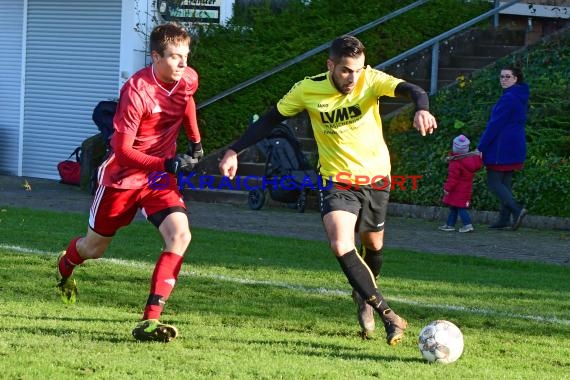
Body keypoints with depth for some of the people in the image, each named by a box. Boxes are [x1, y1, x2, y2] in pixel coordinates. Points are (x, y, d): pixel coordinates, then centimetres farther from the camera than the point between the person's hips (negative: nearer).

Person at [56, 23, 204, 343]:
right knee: (94, 248, 15)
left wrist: (195, 142, 16)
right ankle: (66, 266, 54)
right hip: (123, 176, -4)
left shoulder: (189, 79, -9)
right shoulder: (137, 91, -27)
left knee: (180, 235, -23)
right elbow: (122, 151, -27)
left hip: (160, 176, 4)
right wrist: (167, 164, -38)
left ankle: (151, 319, -24)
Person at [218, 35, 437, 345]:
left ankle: (364, 297, 50)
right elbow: (270, 119, 1)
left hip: (376, 177, 1)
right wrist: (234, 151, -5)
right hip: (337, 180, -1)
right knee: (341, 245, -23)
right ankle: (387, 314, -20)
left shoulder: (370, 80, -15)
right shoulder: (308, 90, -12)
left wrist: (422, 109, -55)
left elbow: (411, 90, -31)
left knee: (373, 245, 17)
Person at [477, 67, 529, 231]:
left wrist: (480, 147, -14)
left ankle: (517, 209, -20)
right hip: (515, 147, 9)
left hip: (502, 148, -9)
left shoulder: (508, 98, -16)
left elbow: (495, 125, -17)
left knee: (494, 183, -6)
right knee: (505, 183, 12)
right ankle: (504, 219, 11)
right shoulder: (521, 97, 14)